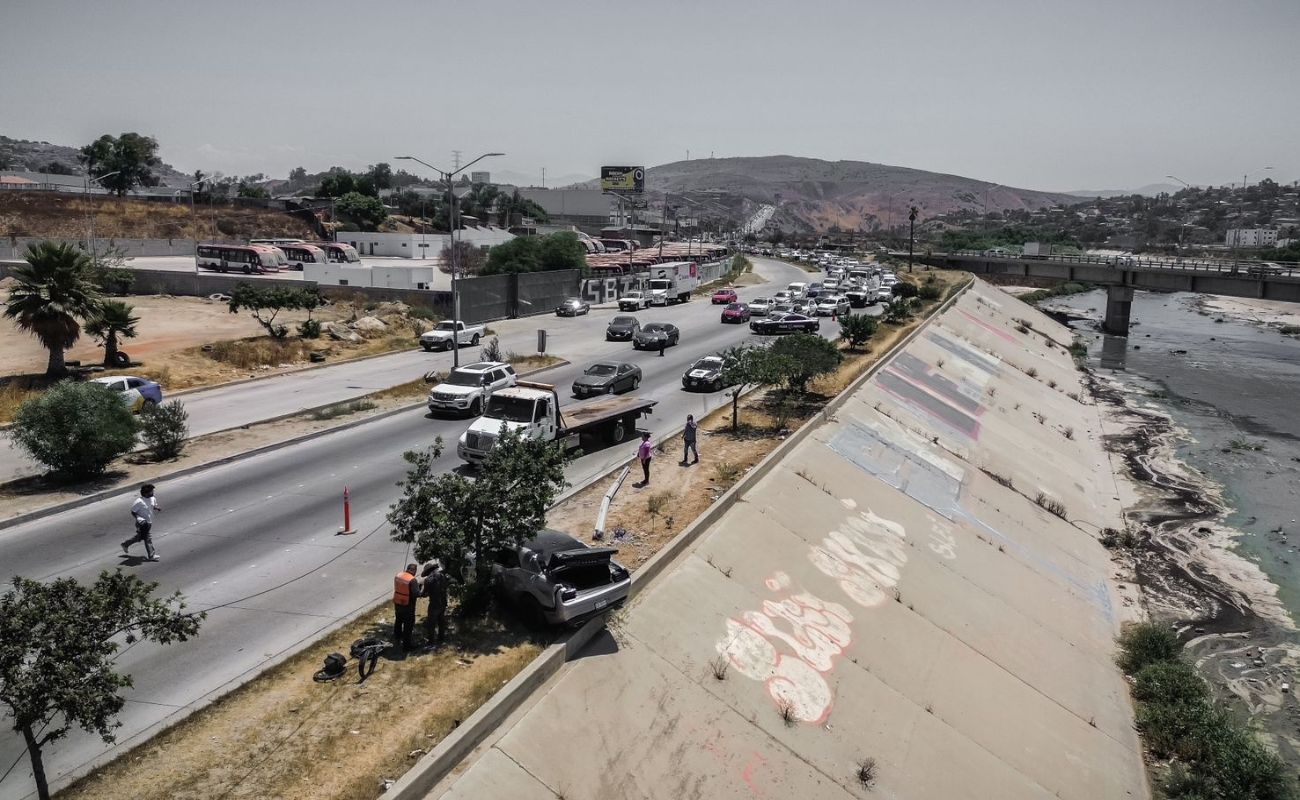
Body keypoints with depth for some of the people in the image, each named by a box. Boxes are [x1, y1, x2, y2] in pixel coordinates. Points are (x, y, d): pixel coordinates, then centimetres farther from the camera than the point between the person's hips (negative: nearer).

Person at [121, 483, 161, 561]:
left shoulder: (153, 498, 1)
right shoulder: (139, 502, -21)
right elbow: (133, 512, -13)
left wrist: (157, 508, -4)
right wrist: (139, 519, -27)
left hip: (149, 522, 8)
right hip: (142, 524, -8)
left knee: (139, 537, 22)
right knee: (148, 539, -5)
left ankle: (125, 544, 43)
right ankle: (151, 555, 2)